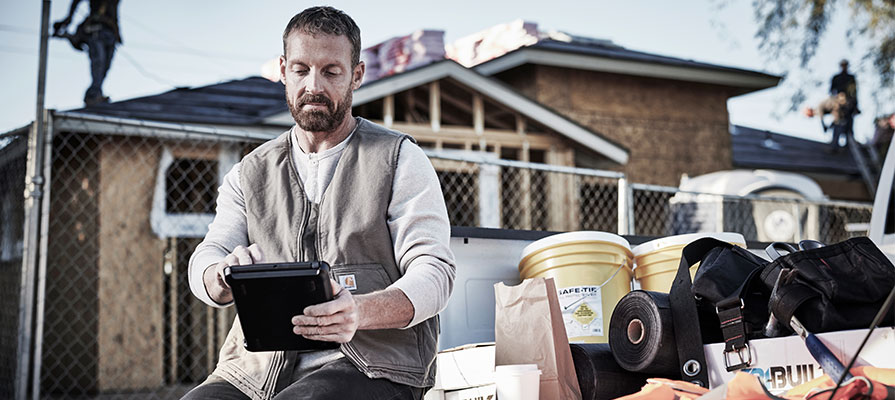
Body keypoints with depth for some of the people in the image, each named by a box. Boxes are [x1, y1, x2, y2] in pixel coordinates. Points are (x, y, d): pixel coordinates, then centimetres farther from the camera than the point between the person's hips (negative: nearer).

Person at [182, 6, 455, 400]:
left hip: (371, 364, -4)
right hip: (260, 366, 4)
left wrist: (361, 312, -25)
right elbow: (204, 264, 9)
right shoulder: (249, 173, 19)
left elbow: (433, 272, -3)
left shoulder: (400, 160, 7)